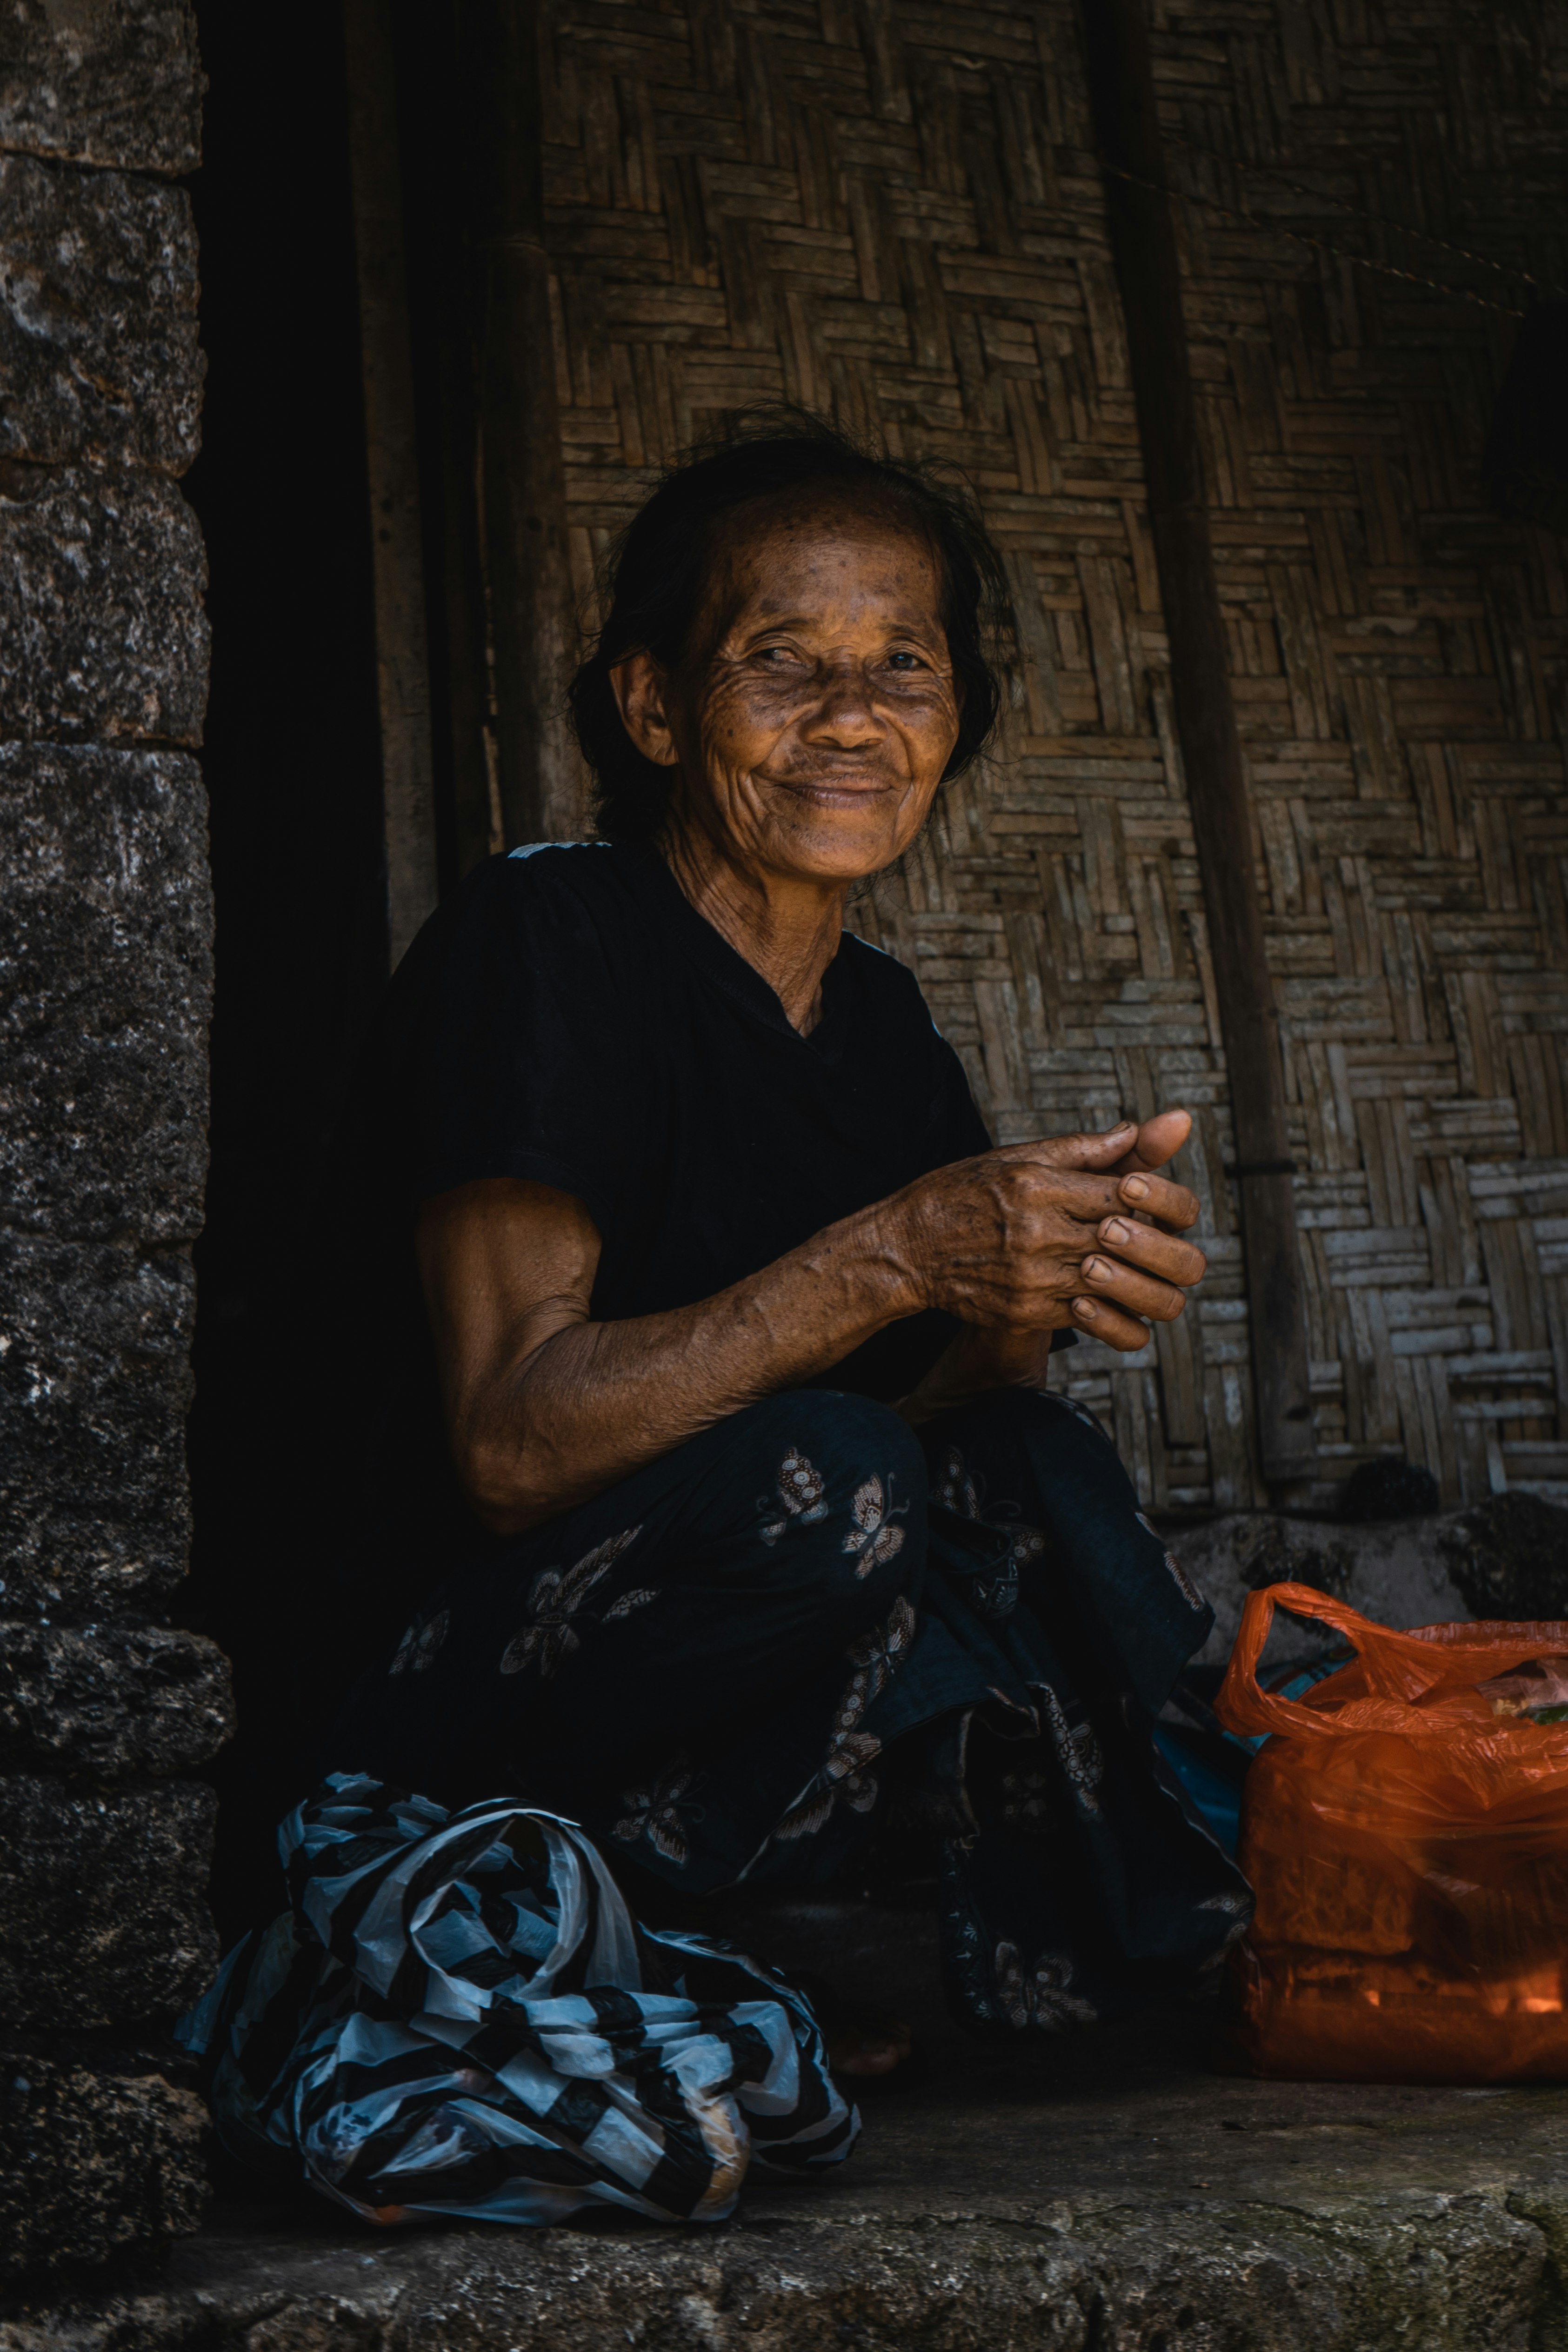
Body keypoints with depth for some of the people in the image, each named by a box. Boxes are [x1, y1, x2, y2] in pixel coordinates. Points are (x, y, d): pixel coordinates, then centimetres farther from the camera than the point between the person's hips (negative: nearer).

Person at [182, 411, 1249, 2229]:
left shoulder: (880, 1016, 9)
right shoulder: (547, 941, -14)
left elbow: (929, 1413, 4)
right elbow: (515, 1439, -23)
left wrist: (1041, 1286, -18)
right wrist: (893, 1259, -32)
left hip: (733, 1678, 7)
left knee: (1044, 1470, -14)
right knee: (809, 1477, -32)